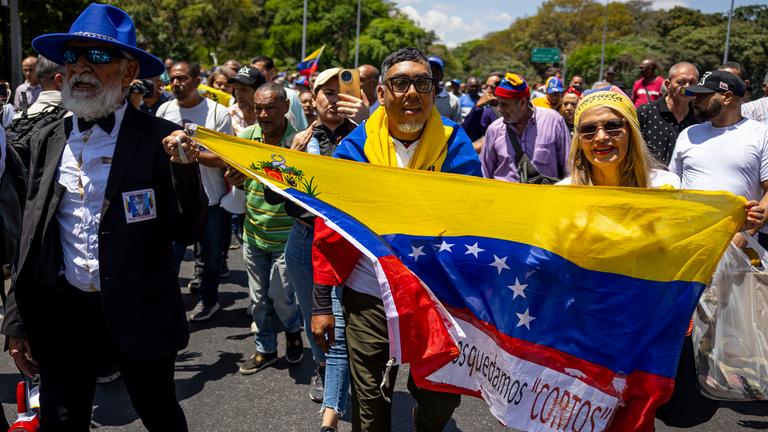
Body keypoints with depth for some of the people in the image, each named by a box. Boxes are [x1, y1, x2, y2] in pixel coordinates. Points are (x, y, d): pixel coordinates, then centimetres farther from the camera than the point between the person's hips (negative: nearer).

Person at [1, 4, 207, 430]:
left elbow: (186, 232, -12)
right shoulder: (49, 139, 3)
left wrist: (184, 169, -27)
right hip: (60, 314, 3)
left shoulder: (159, 139, -10)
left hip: (139, 314, -3)